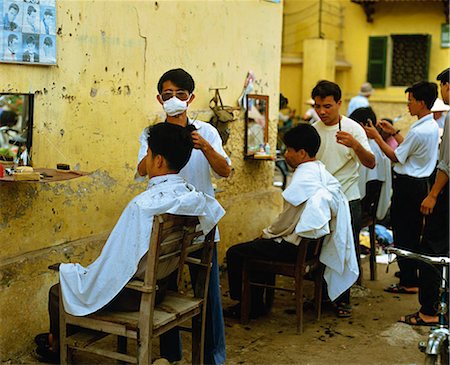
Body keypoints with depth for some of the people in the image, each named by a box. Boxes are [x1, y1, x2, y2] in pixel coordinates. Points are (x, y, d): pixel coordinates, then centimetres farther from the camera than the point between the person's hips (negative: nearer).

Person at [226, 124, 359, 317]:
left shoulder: (302, 180, -22)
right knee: (258, 245, 28)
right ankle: (257, 302, 29)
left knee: (235, 253, -2)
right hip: (310, 243, 10)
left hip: (295, 248, -10)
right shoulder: (322, 172, 6)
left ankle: (249, 306, 11)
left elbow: (286, 223, -17)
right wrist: (269, 232, 15)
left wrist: (266, 233, 2)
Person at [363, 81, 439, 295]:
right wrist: (393, 132, 21)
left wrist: (377, 137, -7)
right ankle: (412, 274, 28)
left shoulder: (419, 131, -22)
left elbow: (396, 157, -14)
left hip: (407, 185, -10)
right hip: (421, 183, 10)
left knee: (403, 234, -2)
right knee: (413, 233, 18)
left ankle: (408, 282, 4)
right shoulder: (433, 127, 8)